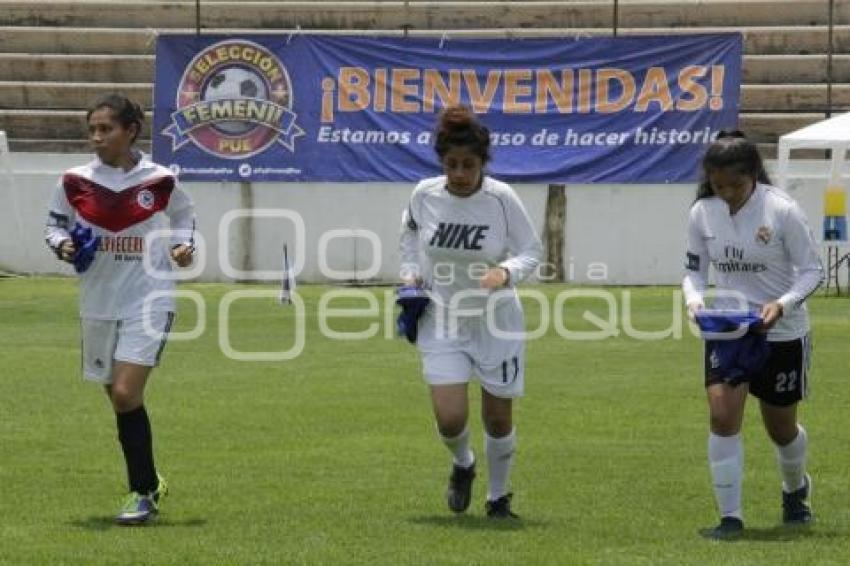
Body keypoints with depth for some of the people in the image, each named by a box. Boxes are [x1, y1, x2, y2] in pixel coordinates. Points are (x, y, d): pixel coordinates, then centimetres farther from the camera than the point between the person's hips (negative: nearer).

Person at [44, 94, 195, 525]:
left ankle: (143, 494, -5)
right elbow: (55, 224, 11)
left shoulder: (159, 181, -5)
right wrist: (62, 245, -10)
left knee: (126, 394, -16)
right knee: (119, 398, 12)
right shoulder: (75, 182, -2)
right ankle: (148, 483, 31)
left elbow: (184, 216, 14)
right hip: (98, 303, 4)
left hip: (148, 300, -4)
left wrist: (182, 245, -4)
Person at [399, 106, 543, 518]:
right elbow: (410, 230, 13)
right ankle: (462, 464, 25)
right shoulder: (424, 195, -9)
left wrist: (505, 272, -27)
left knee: (498, 419, 7)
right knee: (450, 418, -11)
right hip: (442, 322, 1)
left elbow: (532, 251, -8)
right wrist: (410, 272, -1)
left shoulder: (501, 199, -16)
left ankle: (498, 496, 33)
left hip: (497, 322, -1)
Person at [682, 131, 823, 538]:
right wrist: (694, 298, -17)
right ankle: (730, 516, -8)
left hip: (782, 334, -2)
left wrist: (782, 305, -27)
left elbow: (812, 270, -11)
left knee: (781, 428, 12)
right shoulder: (702, 213, -6)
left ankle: (795, 489, 45)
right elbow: (694, 269, 5)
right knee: (722, 415, -17)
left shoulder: (781, 210, -17)